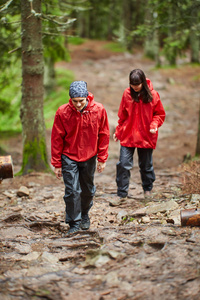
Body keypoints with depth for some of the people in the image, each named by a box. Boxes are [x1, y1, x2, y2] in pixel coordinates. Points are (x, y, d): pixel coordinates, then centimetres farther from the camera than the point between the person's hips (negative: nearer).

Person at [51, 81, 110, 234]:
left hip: (89, 157, 2)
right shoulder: (62, 112, -16)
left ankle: (85, 215, 40)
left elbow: (104, 135, -3)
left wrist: (102, 159, -3)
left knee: (88, 190, 15)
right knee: (72, 191, -7)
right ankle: (74, 223, 6)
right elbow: (57, 139, -8)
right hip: (69, 157, -2)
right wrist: (57, 164, -7)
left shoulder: (99, 110, -13)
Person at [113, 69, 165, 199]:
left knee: (146, 165, 13)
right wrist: (118, 131, 10)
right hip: (127, 135, 1)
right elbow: (122, 115, 9)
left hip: (146, 137, -1)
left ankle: (148, 188, 37)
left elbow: (160, 114, 2)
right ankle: (122, 193, 5)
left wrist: (154, 125, -16)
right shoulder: (127, 94, -2)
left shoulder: (152, 95, -7)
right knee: (124, 164, -6)